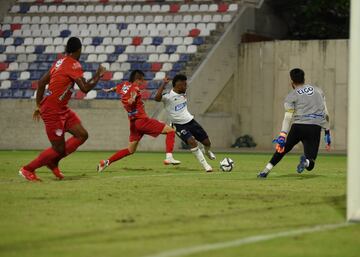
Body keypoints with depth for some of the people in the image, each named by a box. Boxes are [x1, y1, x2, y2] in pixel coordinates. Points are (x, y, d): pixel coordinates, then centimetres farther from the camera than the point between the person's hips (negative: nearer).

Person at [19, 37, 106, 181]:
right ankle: (27, 169, 10)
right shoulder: (74, 65, -15)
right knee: (59, 149, -3)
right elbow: (85, 88, -20)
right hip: (52, 111, -9)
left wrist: (39, 106, 18)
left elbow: (41, 82, 13)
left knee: (82, 135, 5)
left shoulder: (59, 62, 11)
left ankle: (53, 162, 14)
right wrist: (98, 76, -5)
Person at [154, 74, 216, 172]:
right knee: (192, 141, -28)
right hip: (179, 125, -6)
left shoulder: (183, 93, 3)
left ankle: (207, 151, 45)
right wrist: (164, 84, -42)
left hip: (190, 121, 6)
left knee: (207, 142, 6)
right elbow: (157, 98, -41)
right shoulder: (168, 96, -20)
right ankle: (205, 165, -16)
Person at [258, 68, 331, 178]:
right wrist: (327, 133, 21)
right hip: (315, 127, 2)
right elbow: (326, 114, 17)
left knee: (282, 148, 23)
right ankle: (306, 161, -31)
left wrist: (282, 136, -11)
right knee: (310, 165, 4)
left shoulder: (291, 96, 9)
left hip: (298, 126, -2)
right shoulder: (318, 91, 21)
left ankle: (266, 170, 17)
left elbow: (288, 117, -5)